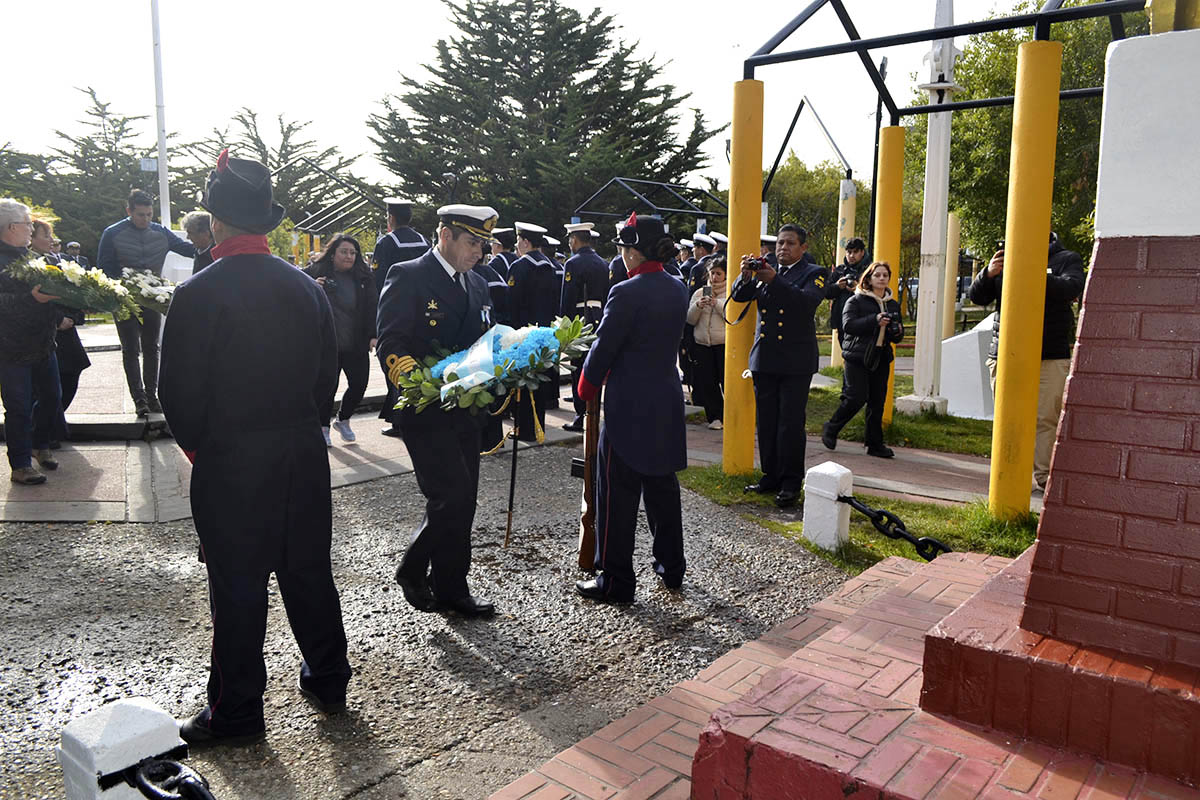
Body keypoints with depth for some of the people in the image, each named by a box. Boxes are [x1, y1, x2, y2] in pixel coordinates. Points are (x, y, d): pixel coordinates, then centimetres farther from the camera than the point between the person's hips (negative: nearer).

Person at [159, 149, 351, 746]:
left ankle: (236, 713, 23)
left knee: (237, 587, 7)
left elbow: (179, 393, -11)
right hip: (303, 453, 5)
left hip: (229, 462, -5)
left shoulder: (198, 293, -14)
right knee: (308, 570, 17)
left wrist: (199, 448, 6)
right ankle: (328, 681, 33)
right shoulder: (306, 286, 2)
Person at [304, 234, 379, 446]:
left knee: (359, 385, 1)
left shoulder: (363, 276, 7)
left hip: (357, 345, 3)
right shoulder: (316, 273, -1)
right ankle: (323, 427, 22)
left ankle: (343, 420, 28)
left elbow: (372, 307, 6)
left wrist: (373, 335, -3)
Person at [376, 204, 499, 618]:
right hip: (425, 412, -7)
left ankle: (449, 586, 26)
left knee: (461, 501, 11)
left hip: (465, 409, 7)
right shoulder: (408, 276, -8)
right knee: (451, 496, -12)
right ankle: (413, 570, 13)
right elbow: (390, 346, -14)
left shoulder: (476, 284, 15)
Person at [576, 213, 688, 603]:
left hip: (628, 407, -7)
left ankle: (615, 581, 11)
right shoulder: (678, 290, 5)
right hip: (667, 403, 8)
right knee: (662, 487, 19)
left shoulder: (627, 293, -18)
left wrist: (586, 390, 3)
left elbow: (604, 349, -13)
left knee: (618, 495, 3)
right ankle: (671, 567, 31)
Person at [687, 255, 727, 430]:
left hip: (725, 344, -3)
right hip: (702, 344, 4)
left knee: (727, 382, -5)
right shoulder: (700, 293, 13)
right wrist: (697, 306, -9)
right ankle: (716, 417, 14)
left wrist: (717, 303, -16)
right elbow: (690, 320, 9)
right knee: (704, 383, 0)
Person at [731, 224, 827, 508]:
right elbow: (739, 296, 4)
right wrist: (746, 275, -16)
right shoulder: (765, 271, 14)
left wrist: (774, 280, -25)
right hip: (764, 359, 5)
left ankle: (791, 483, 7)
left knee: (791, 424, -3)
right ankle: (771, 476, 21)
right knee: (766, 423, 10)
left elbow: (808, 301, -18)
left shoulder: (815, 273, 1)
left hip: (795, 362, -4)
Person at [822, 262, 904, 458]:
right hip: (857, 357, -5)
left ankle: (875, 444, 12)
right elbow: (848, 325, -16)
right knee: (858, 397, -12)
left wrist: (898, 332, -2)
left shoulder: (893, 305, 16)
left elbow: (896, 338, 22)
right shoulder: (856, 301, -1)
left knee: (877, 401, 5)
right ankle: (831, 429, 10)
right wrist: (875, 320, -23)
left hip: (881, 359, 5)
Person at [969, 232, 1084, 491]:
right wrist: (988, 274, -9)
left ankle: (1044, 475, 2)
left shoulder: (1066, 259, 9)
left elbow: (1072, 288, -11)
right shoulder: (1006, 260, 16)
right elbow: (977, 296, 11)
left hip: (1051, 358, -2)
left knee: (1047, 419, -5)